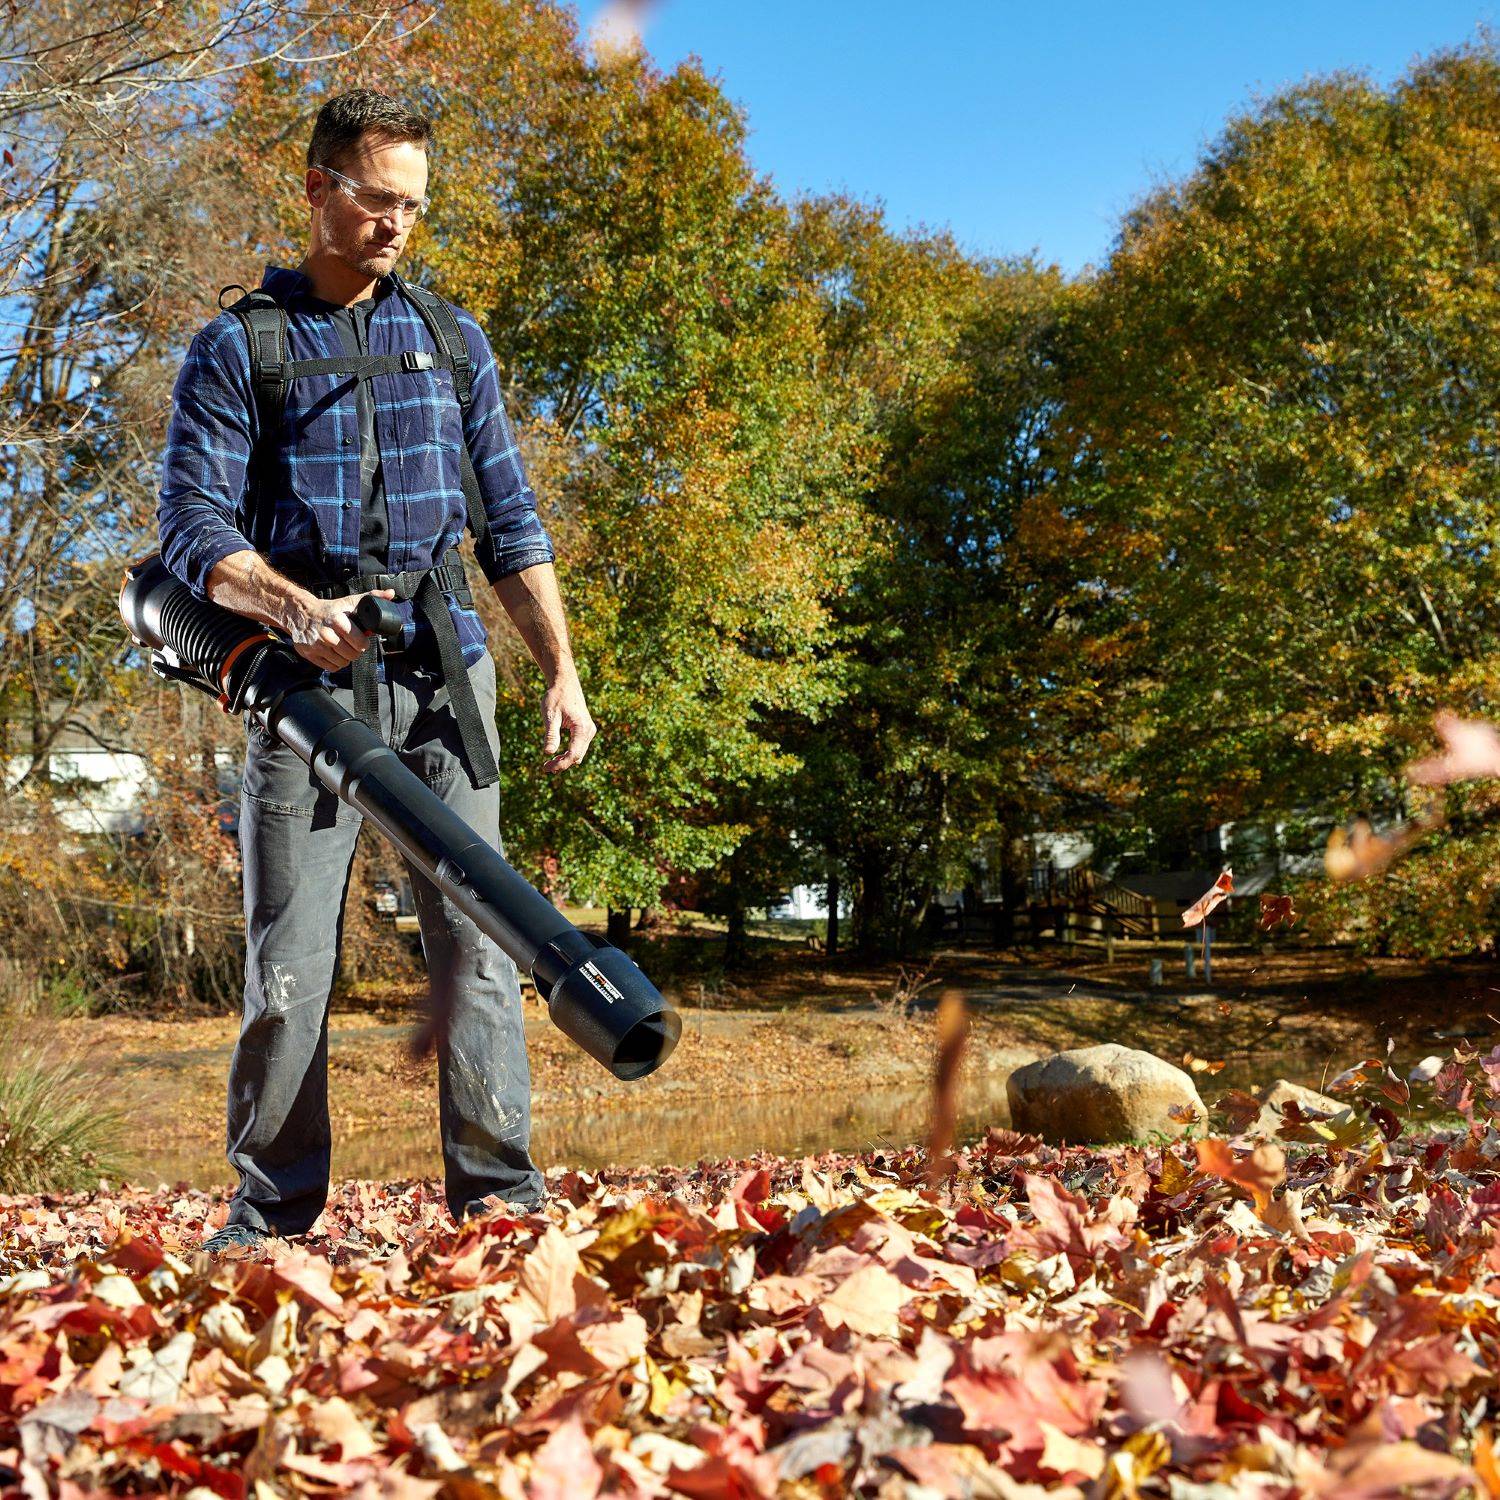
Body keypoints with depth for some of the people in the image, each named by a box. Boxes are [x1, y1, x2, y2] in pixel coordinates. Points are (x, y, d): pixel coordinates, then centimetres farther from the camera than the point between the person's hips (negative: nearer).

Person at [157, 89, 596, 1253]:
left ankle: (501, 1194, 4)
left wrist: (562, 667, 4)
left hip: (442, 674, 2)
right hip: (306, 678, -2)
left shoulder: (451, 337, 16)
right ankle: (272, 1212, 11)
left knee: (475, 936, -3)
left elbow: (511, 522, 15)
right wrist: (295, 609, -24)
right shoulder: (238, 346, 5)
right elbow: (191, 523, -5)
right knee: (290, 959, 0)